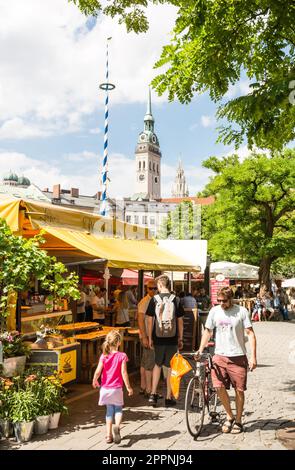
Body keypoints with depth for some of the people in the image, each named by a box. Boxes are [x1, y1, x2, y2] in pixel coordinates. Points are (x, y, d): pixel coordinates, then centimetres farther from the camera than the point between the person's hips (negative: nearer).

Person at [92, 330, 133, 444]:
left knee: (109, 410, 15)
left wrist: (94, 381, 11)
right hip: (117, 388, -2)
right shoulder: (122, 356, -11)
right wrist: (128, 387, -4)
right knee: (118, 409, 14)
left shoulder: (104, 356, -5)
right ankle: (117, 426, -15)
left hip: (105, 388, 2)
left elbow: (98, 371, -9)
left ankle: (109, 435, 14)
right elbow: (124, 373, -13)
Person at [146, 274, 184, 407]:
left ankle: (153, 394, 11)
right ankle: (168, 398, 14)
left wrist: (150, 338, 6)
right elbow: (180, 321, 1)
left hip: (158, 338, 1)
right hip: (172, 339, 0)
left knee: (157, 365, 18)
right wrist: (180, 339, 9)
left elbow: (150, 320, -3)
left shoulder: (154, 299, -4)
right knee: (170, 367, 9)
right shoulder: (176, 300, -3)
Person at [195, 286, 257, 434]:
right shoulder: (214, 311, 3)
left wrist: (253, 357, -11)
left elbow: (250, 333, -4)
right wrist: (200, 349, 0)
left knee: (239, 389, 3)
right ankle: (229, 416, 15)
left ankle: (238, 421, 22)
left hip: (238, 356, -2)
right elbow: (207, 331, 12)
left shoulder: (241, 311, -5)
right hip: (220, 355, 2)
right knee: (219, 386, -8)